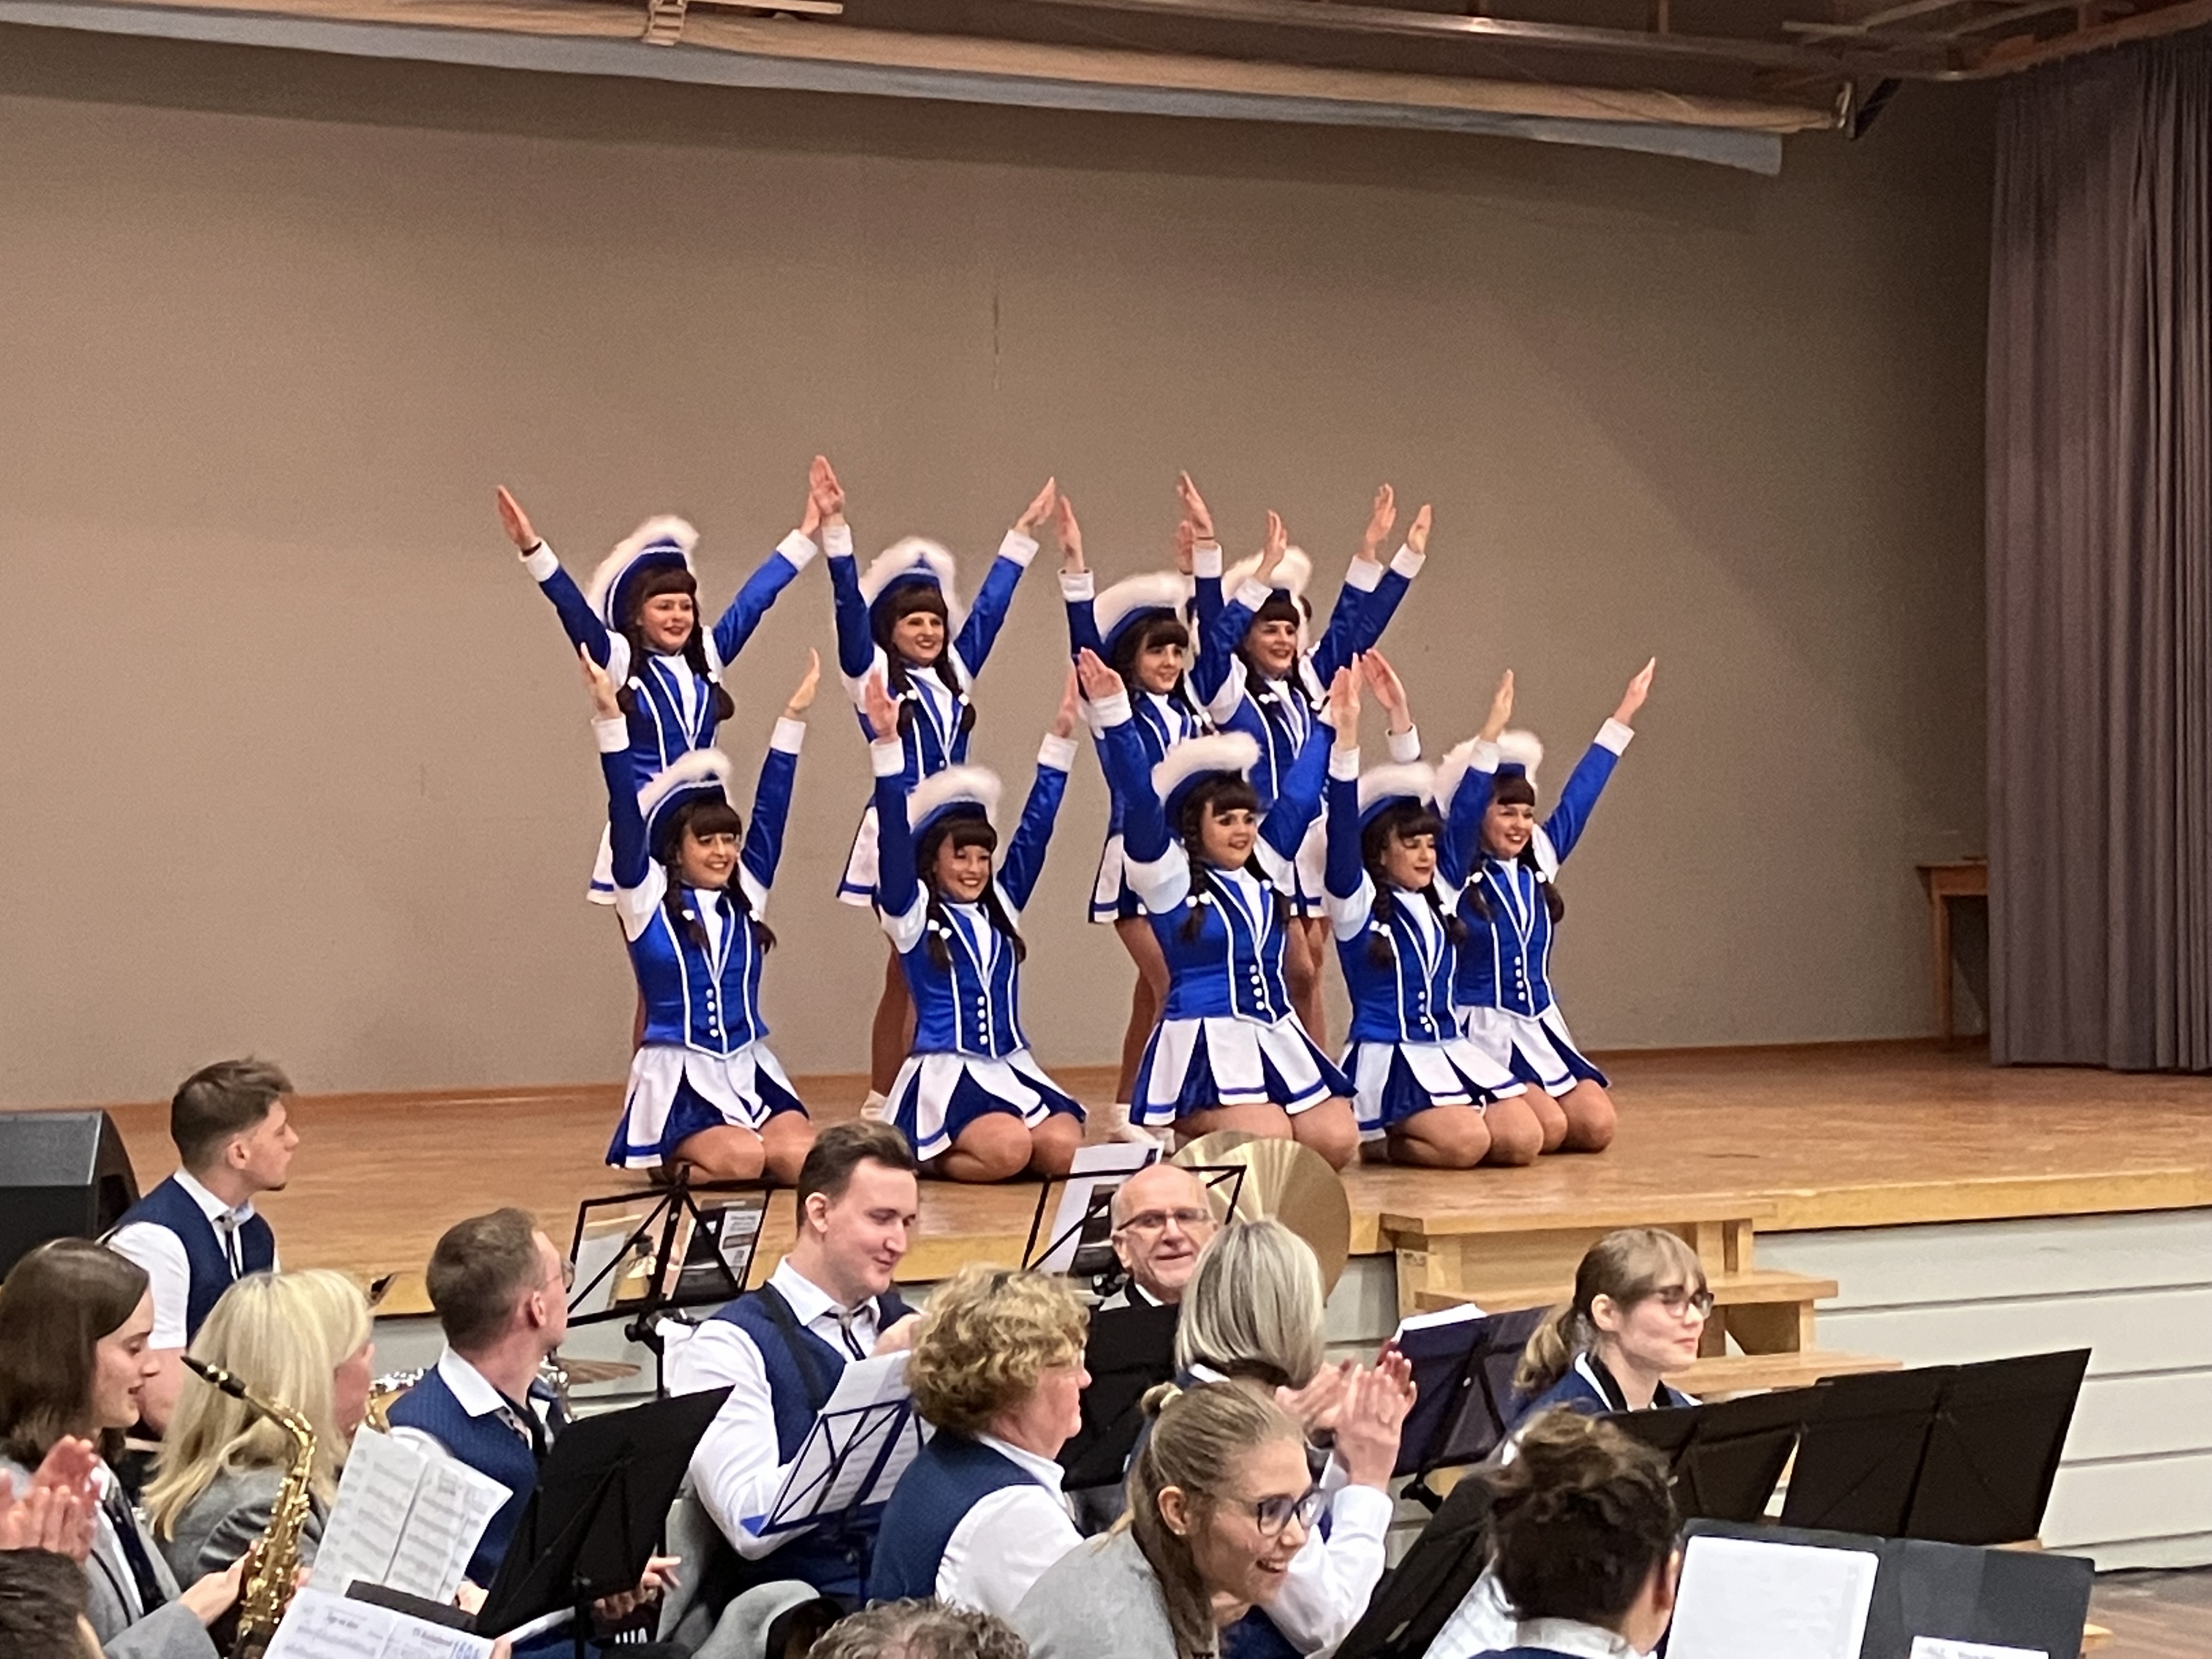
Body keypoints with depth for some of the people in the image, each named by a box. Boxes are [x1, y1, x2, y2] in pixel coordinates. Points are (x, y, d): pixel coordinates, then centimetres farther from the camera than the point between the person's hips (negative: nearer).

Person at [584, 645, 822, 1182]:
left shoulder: (746, 897, 10)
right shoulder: (646, 901, 0)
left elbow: (770, 809, 8)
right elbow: (625, 815, -10)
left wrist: (795, 716, 5)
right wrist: (609, 718, -19)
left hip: (749, 1071, 5)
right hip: (679, 1077, -5)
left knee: (803, 1158, -22)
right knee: (740, 1160, -30)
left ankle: (714, 1152, 7)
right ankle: (680, 1160, 1)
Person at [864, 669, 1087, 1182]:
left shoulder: (1002, 905, 14)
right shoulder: (912, 913, 0)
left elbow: (1035, 828, 9)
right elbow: (895, 836, -12)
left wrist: (1060, 738, 2)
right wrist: (887, 744, -23)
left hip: (1012, 1070, 6)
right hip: (945, 1074, -6)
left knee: (1064, 1148, -22)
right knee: (1008, 1149, -32)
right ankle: (921, 1155, -3)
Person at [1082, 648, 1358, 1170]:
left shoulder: (1263, 868, 14)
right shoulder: (1168, 876, -3)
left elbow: (1298, 797, 23)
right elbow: (1141, 803, -15)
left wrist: (1327, 722, 26)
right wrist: (1113, 716, -25)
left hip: (1277, 1036, 7)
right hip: (1207, 1040, -7)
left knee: (1337, 1142, -11)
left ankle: (1209, 1131, 14)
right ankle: (1192, 1140, 6)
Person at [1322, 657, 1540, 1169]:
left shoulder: (1437, 896, 12)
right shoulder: (1356, 906, -4)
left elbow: (1423, 793, 11)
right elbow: (1343, 823, -18)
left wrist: (1400, 715, 5)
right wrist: (1347, 730, -28)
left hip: (1450, 1051, 7)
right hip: (1388, 1058, -7)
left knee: (1524, 1140, -14)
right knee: (1466, 1142, -29)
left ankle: (1403, 1132, 10)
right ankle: (1376, 1140, -1)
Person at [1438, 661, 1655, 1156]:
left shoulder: (1538, 865, 10)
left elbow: (1579, 796, 12)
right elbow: (1459, 808, -23)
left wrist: (1623, 717, 13)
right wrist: (1491, 734, -35)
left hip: (1543, 1030, 7)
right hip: (1482, 1034, -7)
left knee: (1596, 1125, -14)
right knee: (1548, 1127, -26)